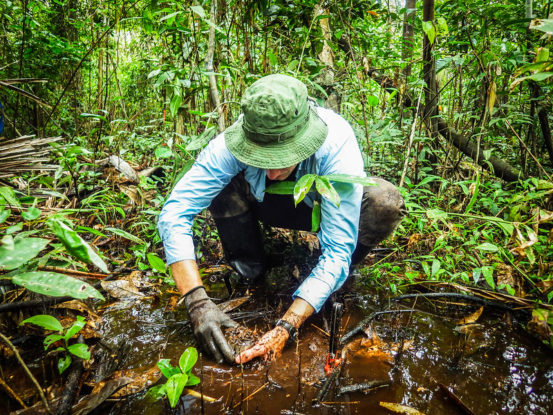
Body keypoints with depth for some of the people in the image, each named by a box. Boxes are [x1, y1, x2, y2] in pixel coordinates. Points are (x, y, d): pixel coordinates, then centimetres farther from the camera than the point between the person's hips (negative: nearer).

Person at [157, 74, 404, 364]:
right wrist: (197, 301, -45)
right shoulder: (231, 146, -34)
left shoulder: (337, 148, -38)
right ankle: (246, 269, -5)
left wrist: (287, 325, -47)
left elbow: (337, 252, -38)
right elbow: (174, 213, -35)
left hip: (322, 205, -1)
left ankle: (334, 282, -5)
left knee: (386, 201, -31)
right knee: (225, 183, -31)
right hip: (266, 202, 1)